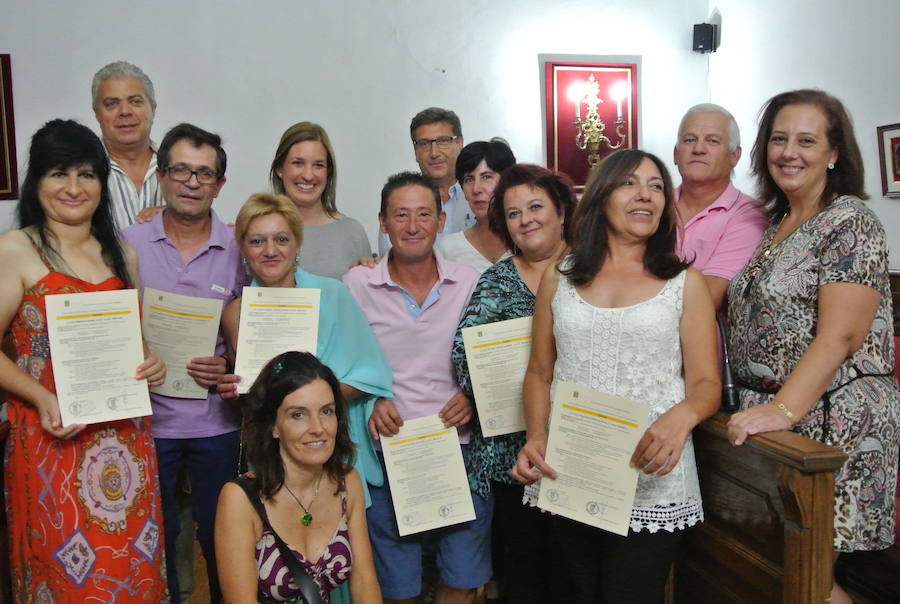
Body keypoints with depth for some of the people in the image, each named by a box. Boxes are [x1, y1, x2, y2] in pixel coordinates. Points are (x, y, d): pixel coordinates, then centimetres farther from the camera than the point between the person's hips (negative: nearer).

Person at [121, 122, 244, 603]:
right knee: (155, 537, 15)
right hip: (147, 416, 0)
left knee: (220, 538, 13)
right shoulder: (128, 244, -1)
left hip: (217, 422, 0)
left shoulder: (238, 249, -1)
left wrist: (229, 366, -14)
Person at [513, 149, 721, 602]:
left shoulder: (685, 282, 2)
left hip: (652, 483, -2)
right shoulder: (559, 277, 7)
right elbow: (539, 373, 9)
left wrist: (681, 416, -23)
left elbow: (706, 383, -1)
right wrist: (535, 438, -8)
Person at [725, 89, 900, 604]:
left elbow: (840, 335, -19)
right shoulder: (775, 224, 14)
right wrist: (763, 411, 7)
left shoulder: (851, 221, -9)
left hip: (831, 418, -7)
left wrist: (784, 409, -27)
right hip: (769, 414, 7)